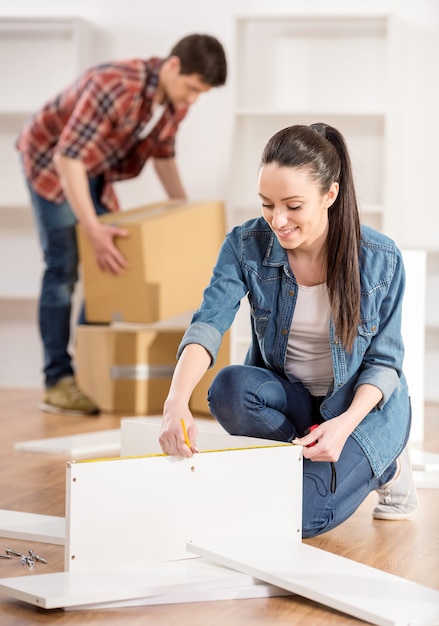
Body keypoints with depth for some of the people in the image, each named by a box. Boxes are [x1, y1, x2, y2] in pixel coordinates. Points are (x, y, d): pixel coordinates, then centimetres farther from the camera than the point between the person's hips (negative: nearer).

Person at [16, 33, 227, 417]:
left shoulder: (177, 98, -12)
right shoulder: (117, 87, -37)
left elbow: (163, 153, 8)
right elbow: (67, 158, -39)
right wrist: (92, 229, -45)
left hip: (94, 172, 8)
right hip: (50, 160, -8)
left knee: (111, 265, 4)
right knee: (64, 268, -13)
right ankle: (58, 382, -10)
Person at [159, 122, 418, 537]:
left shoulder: (381, 259, -18)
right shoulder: (246, 246, -15)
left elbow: (384, 360, -10)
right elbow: (209, 321, -28)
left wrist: (345, 424, -28)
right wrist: (177, 401, -47)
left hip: (364, 403, -2)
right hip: (288, 397, 3)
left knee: (299, 514, -24)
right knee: (229, 389, -32)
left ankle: (385, 467, 6)